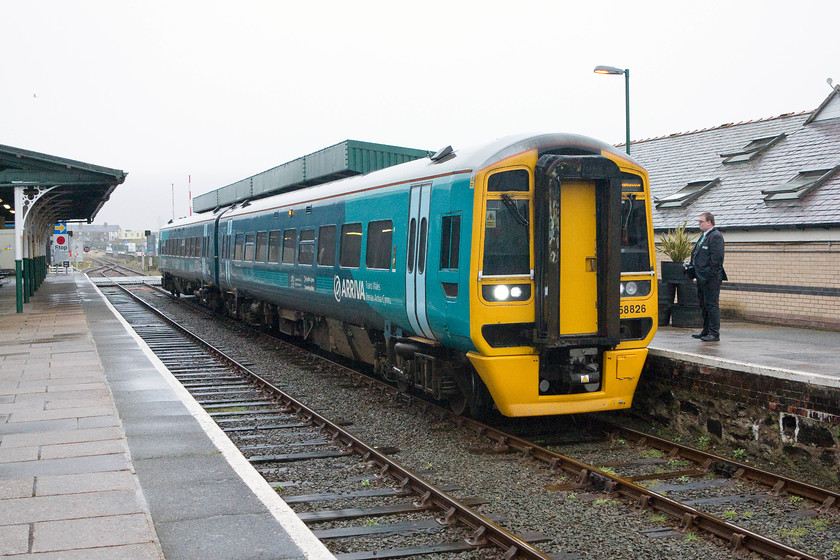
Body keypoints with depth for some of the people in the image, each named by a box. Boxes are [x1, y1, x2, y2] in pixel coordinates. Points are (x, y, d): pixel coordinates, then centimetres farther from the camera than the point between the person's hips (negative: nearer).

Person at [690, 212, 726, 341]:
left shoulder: (716, 236, -13)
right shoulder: (704, 236, 18)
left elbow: (717, 258, -20)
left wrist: (709, 274, -21)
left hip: (711, 278, -10)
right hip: (702, 278, 10)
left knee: (711, 304, -7)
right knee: (704, 305, 15)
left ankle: (714, 333, -3)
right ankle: (706, 331, 24)